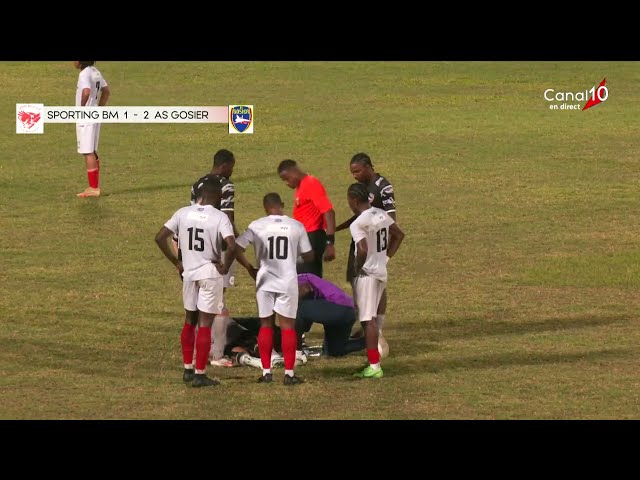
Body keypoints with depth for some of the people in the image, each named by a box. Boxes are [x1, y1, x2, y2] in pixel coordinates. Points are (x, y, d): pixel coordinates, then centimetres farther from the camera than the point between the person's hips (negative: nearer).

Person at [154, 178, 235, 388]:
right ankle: (200, 374, 0)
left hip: (188, 273, 4)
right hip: (210, 274, -4)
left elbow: (160, 238, 0)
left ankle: (188, 369, 24)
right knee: (205, 325, 0)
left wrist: (177, 263, 8)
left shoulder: (183, 213, 1)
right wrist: (224, 265, -6)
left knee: (190, 321, 20)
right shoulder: (220, 218, -12)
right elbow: (232, 245, -24)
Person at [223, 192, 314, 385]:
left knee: (265, 324, 10)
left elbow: (236, 248, -7)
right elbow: (308, 256, 4)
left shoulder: (257, 226, -5)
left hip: (265, 281, 0)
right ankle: (289, 373, 0)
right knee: (287, 325, 4)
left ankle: (266, 372, 9)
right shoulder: (296, 226, -2)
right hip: (288, 282, 0)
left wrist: (249, 268, 9)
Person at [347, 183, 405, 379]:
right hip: (382, 272, 8)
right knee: (371, 318, 17)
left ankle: (374, 366, -9)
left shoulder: (358, 224, -18)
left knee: (368, 319, -6)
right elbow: (399, 235, 18)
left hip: (366, 273, -8)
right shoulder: (382, 215, 8)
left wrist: (357, 268, -13)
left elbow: (363, 250, -29)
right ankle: (373, 361, 20)